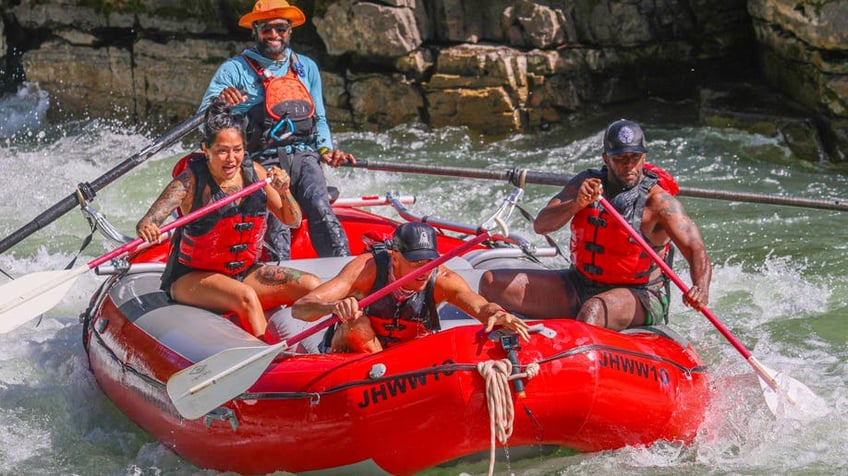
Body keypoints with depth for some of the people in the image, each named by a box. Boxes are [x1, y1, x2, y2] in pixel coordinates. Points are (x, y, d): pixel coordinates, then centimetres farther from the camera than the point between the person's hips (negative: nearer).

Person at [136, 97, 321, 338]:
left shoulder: (254, 172, -1)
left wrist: (284, 192, -16)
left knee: (312, 286, -14)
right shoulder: (191, 181, -15)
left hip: (245, 272, 5)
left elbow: (293, 222, 5)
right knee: (246, 298, -34)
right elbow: (148, 222, -27)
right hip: (192, 278, -5)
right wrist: (146, 228, -52)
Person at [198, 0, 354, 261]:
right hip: (263, 160, -3)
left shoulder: (306, 68, 21)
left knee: (321, 210, -25)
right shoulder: (235, 70, 7)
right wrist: (220, 102, -25)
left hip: (304, 155, 3)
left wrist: (325, 149, 8)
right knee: (276, 223, -26)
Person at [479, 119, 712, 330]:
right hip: (579, 287, 6)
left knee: (594, 310, -42)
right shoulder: (586, 183, 1)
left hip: (638, 297, -5)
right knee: (492, 283, -5)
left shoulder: (658, 201, -12)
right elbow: (540, 225, -7)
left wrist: (700, 289, -39)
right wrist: (577, 204, -27)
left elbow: (697, 251, -18)